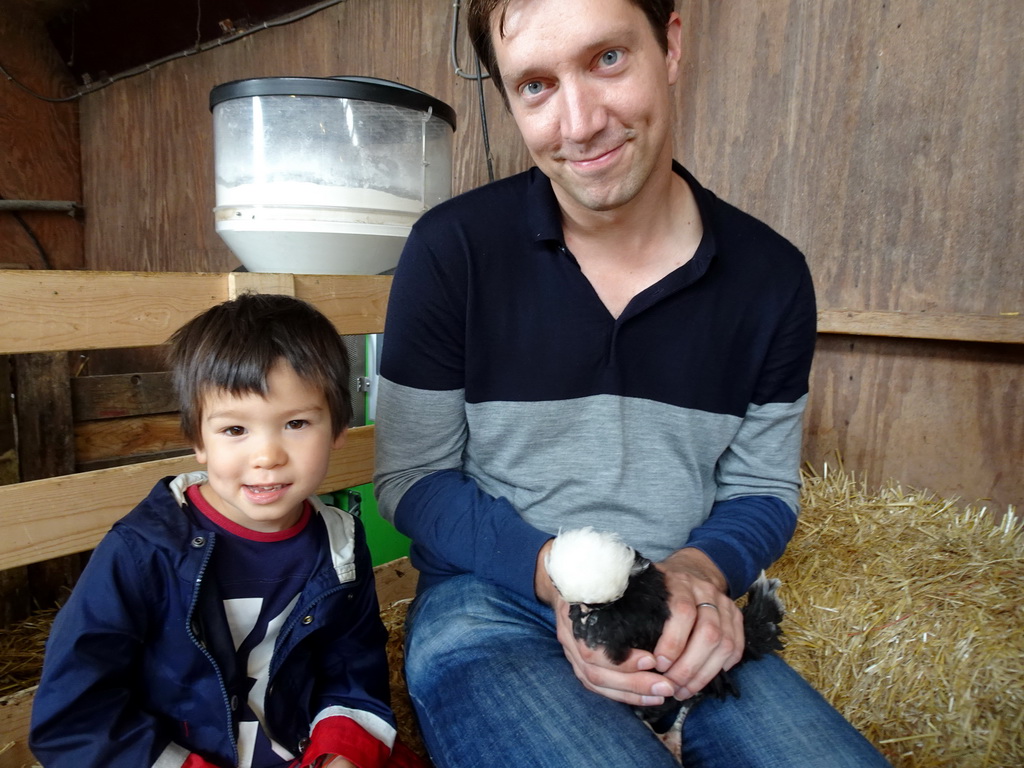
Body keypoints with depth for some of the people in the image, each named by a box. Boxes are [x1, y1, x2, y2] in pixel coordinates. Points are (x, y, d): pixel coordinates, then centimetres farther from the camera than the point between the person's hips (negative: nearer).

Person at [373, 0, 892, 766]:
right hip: (491, 608, -2)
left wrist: (702, 571, -15)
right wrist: (556, 576, -19)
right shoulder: (453, 251, -11)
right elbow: (412, 476, -4)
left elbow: (763, 488, 7)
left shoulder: (770, 276, -3)